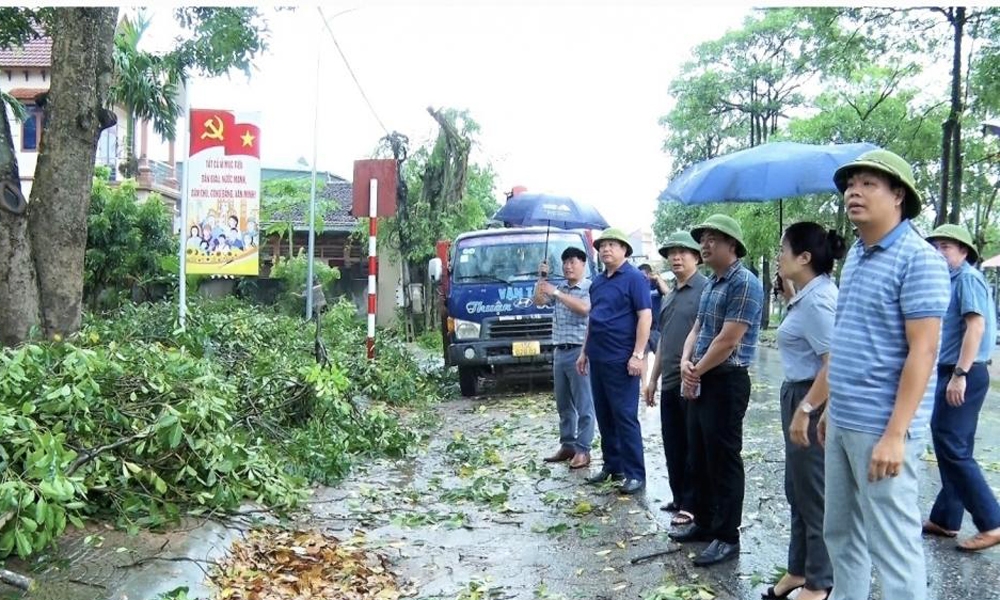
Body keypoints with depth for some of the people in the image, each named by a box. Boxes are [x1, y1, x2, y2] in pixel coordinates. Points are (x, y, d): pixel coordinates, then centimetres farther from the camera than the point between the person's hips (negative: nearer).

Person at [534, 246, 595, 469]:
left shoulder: (590, 288, -4)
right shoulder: (559, 288, 16)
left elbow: (584, 308, -22)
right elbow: (538, 301, 9)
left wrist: (556, 293, -23)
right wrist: (542, 279, -3)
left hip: (580, 352, -7)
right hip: (560, 352, 7)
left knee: (583, 405, -3)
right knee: (563, 404, 12)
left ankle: (583, 450, 1)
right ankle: (567, 446, 20)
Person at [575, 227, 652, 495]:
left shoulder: (634, 278, -6)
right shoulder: (597, 282, 16)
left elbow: (645, 316, -13)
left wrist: (638, 355, -20)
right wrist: (585, 352, 19)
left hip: (621, 360, -8)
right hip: (598, 359, 8)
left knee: (625, 417, -6)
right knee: (604, 416, 11)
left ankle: (635, 474, 1)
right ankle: (612, 465, 21)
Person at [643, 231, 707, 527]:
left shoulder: (706, 290, -9)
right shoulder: (669, 297, 18)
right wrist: (653, 379, 21)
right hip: (669, 383, 8)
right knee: (672, 446, 14)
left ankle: (692, 505, 9)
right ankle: (679, 498, 26)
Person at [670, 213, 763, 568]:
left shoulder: (744, 283, -16)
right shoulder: (711, 283, 14)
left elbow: (728, 340, -21)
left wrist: (697, 370, -10)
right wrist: (685, 363, -4)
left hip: (727, 382, -9)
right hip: (701, 381, 9)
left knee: (724, 458, -2)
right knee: (699, 456, 16)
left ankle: (727, 537, 8)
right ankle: (705, 522, 29)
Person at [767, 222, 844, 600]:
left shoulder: (818, 299, -20)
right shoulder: (808, 295, 10)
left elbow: (833, 364, -26)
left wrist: (804, 410, -26)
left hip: (814, 403, -11)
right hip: (799, 396, 11)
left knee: (814, 496, 3)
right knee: (798, 492, 19)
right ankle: (800, 569, 32)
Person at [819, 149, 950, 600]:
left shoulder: (918, 259, -13)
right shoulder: (855, 256, 13)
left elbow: (922, 352, -19)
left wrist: (895, 434, -22)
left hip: (881, 429, -9)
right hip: (843, 424, 9)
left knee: (893, 545, 1)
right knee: (840, 534, 18)